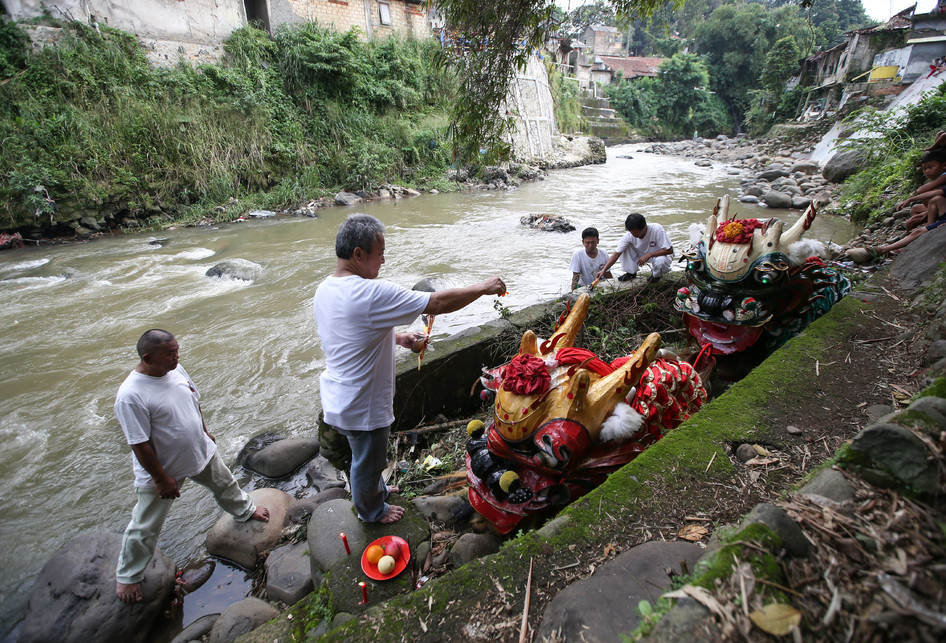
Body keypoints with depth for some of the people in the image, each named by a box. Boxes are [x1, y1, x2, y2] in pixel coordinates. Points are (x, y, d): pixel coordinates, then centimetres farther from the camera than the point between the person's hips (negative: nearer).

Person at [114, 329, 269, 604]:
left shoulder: (176, 370, -9)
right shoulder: (130, 396, -31)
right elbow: (140, 444, -25)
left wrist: (205, 432, 17)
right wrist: (161, 478, -19)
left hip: (201, 452, 6)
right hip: (161, 469, -6)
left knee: (224, 484, 28)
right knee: (145, 528, 12)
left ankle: (244, 510, 56)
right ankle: (127, 576, 37)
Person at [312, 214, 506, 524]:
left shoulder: (324, 290, -1)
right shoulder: (371, 294, -31)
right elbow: (437, 303, -28)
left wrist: (399, 338, 4)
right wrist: (483, 288, -15)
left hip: (337, 399, 9)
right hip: (362, 406, -9)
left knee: (365, 456, 32)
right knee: (367, 461, 19)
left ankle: (374, 489, 57)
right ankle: (372, 511, 46)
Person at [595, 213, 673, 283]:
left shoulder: (657, 229, -31)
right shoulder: (629, 235, -21)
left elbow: (669, 250, -27)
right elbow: (617, 254, -21)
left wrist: (648, 255, -36)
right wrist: (604, 270, -32)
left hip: (658, 255, -3)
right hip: (642, 255, 4)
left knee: (660, 261, -39)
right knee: (626, 247, -19)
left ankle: (656, 275, -3)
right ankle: (630, 273, -3)